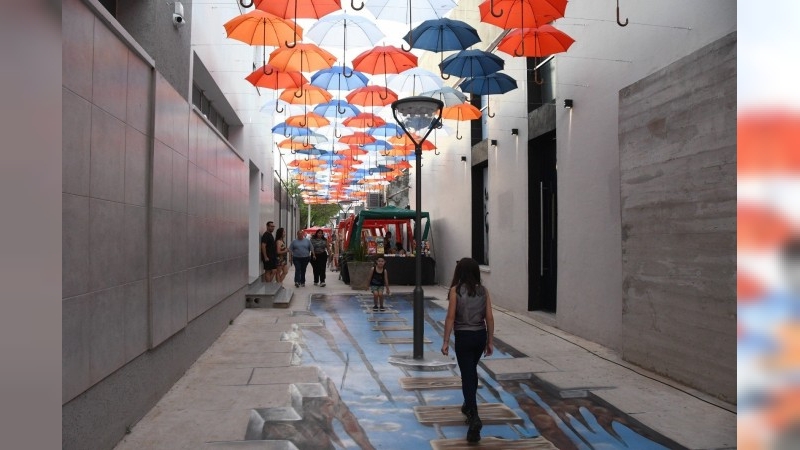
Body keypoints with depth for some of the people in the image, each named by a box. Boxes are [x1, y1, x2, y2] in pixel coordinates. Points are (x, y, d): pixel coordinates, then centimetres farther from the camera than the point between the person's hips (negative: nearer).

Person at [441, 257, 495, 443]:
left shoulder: (456, 290, -10)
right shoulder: (483, 291, 0)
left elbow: (450, 317, -12)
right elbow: (489, 318, 1)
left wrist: (446, 341, -7)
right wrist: (490, 341, 9)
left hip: (463, 337, -4)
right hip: (480, 335, 4)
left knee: (467, 375, 0)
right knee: (472, 371, 25)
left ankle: (474, 418, -12)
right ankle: (469, 405, 42)